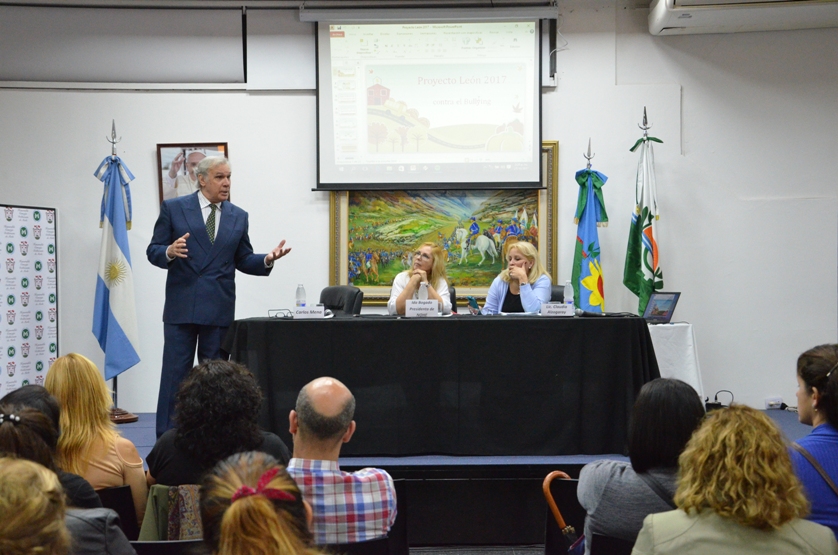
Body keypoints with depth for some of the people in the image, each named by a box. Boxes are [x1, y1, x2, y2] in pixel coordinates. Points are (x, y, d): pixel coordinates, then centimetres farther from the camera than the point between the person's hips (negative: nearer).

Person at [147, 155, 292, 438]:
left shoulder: (238, 217, 11)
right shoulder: (173, 208, 2)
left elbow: (243, 260, 13)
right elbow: (153, 251, 1)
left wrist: (267, 259, -6)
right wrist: (169, 252, -21)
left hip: (219, 309, 3)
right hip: (181, 306, -3)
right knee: (175, 372, -1)